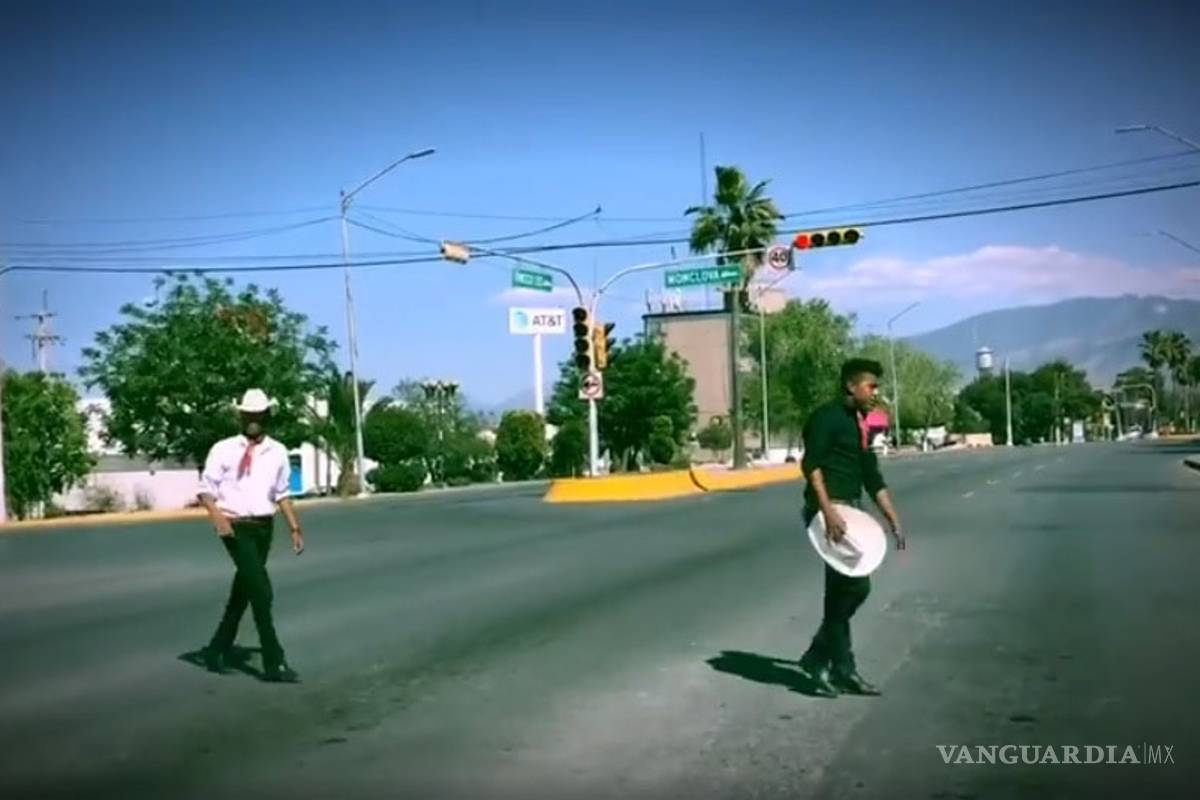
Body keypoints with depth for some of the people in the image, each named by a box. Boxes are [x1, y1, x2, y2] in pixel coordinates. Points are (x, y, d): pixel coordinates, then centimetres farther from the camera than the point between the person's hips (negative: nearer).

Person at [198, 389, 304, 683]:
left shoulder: (277, 452, 6)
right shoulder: (224, 449, -5)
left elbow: (282, 493, 15)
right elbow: (206, 489, -4)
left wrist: (295, 528, 12)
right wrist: (219, 519, -20)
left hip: (264, 527, 5)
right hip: (236, 527, -5)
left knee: (243, 590, 15)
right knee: (261, 591, -12)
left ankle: (218, 649, 32)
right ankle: (274, 662, -8)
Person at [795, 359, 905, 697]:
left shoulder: (859, 424, 19)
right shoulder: (826, 417, -7)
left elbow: (872, 478, 22)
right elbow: (811, 465, -18)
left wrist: (894, 520, 18)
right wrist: (827, 511, -27)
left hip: (851, 511, 9)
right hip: (829, 511, -9)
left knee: (844, 588, 7)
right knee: (853, 585, -13)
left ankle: (819, 659, 16)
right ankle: (840, 668, -2)